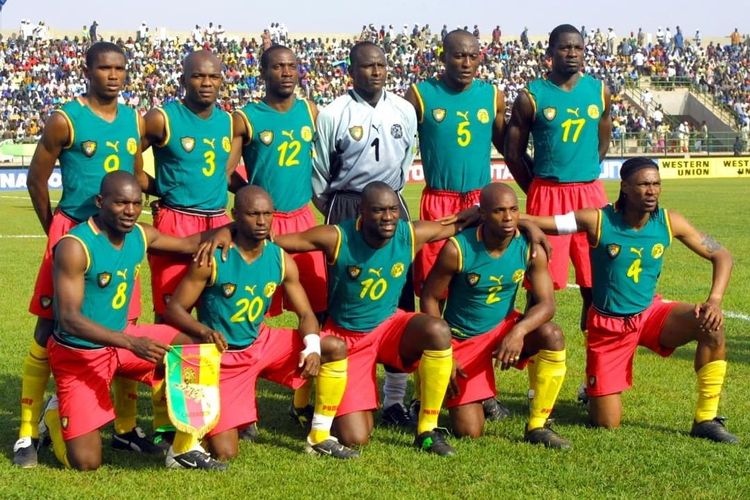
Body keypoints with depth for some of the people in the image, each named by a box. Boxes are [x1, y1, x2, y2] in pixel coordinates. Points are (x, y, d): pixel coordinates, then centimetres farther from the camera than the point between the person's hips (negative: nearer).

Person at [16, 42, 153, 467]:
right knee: (50, 329, -3)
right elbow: (37, 180, -2)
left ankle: (126, 427, 21)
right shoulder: (65, 120, -8)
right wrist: (55, 231, 4)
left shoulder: (135, 121, 8)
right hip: (72, 232, -5)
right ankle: (28, 434, 3)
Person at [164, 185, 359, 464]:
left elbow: (305, 314, -2)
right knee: (223, 454, -12)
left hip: (261, 344, 5)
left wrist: (313, 348, -23)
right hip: (221, 356, -5)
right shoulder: (212, 259, -19)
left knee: (336, 348, -9)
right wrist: (203, 330, -37)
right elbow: (174, 309, -16)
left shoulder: (281, 260, -6)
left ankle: (320, 438, 3)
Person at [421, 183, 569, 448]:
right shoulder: (457, 250, -23)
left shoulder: (530, 249, -15)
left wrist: (519, 331, -37)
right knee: (469, 432, -7)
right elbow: (430, 298, -13)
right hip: (462, 339, -3)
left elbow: (547, 303, -17)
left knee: (552, 335, -29)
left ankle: (537, 427, -13)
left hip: (504, 328, 3)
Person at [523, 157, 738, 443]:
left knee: (711, 326, -26)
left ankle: (705, 420, -12)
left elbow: (721, 256, -2)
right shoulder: (598, 220, -18)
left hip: (650, 313, 3)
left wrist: (715, 300, -19)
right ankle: (594, 392, 35)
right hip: (608, 324, -3)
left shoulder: (669, 222, -9)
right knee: (606, 425, -3)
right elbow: (536, 222, -22)